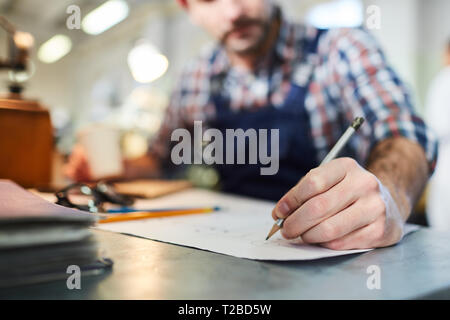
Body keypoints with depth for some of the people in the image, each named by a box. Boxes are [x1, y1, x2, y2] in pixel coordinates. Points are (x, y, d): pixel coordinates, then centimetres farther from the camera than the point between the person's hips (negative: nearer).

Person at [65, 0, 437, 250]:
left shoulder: (340, 49, -7)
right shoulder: (197, 78, 5)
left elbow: (403, 133, -21)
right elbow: (158, 160, 20)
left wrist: (390, 195, -43)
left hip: (341, 250, -2)